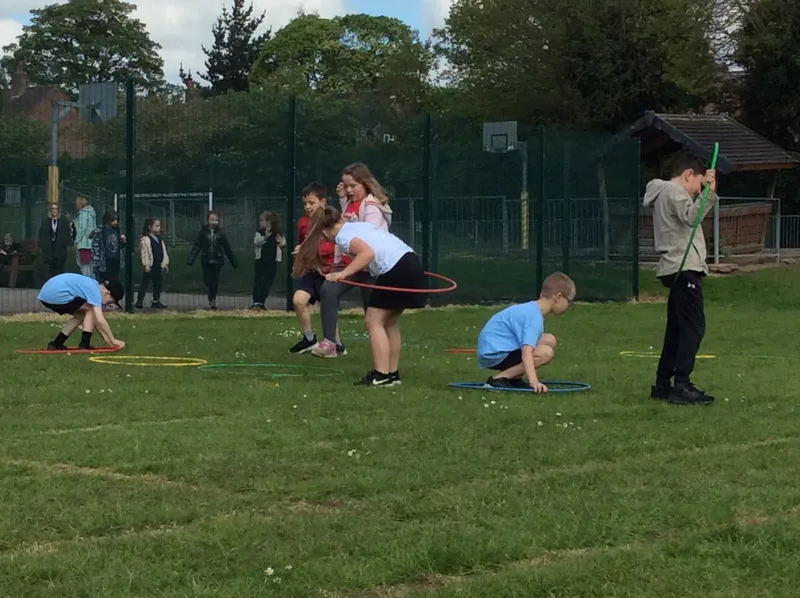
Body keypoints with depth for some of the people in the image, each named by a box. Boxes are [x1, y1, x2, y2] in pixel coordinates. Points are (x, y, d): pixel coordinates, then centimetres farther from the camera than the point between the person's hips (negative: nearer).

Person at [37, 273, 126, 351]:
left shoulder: (91, 286, 21)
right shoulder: (95, 290, -8)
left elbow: (94, 319, 26)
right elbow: (100, 320, -16)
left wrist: (106, 339, 22)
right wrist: (113, 340, -8)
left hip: (46, 294, 10)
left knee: (81, 315, 21)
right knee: (91, 310, 0)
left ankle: (56, 344, 20)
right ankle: (84, 345, -1)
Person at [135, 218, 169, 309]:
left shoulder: (160, 239, 14)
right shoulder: (145, 239, -10)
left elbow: (164, 252, 19)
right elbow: (144, 252, -14)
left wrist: (165, 263, 15)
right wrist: (146, 264, -20)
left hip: (158, 265, 8)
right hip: (150, 266, -8)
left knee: (158, 284, 10)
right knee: (145, 283, -6)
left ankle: (156, 301, 18)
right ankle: (139, 301, -4)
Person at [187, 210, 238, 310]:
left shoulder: (221, 233, 0)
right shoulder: (203, 232, -1)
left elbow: (228, 249, 4)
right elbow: (196, 247, -3)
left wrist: (234, 262, 5)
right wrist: (190, 260, -12)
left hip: (217, 261, 0)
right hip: (206, 261, 0)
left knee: (214, 282, -2)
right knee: (207, 281, -1)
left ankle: (212, 300, 13)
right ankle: (212, 299, 27)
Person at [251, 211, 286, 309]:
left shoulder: (278, 233, 4)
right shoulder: (260, 232, 1)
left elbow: (284, 243, 11)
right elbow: (256, 242, -13)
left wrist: (280, 241, -11)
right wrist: (265, 236, -24)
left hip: (272, 261, 2)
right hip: (261, 260, -2)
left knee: (268, 282, 5)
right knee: (258, 281, -5)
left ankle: (262, 303, 13)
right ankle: (256, 302, -6)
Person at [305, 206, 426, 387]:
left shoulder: (342, 236, -4)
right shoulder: (359, 225, 23)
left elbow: (368, 253, -20)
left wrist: (343, 273, -20)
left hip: (396, 270, -9)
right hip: (410, 264, 9)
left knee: (374, 321, -4)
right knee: (388, 322, 18)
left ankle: (381, 375, -9)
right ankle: (392, 373, 21)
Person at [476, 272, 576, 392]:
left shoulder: (531, 309, 11)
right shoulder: (534, 317, -20)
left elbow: (528, 343, 27)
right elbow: (526, 352, -33)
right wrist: (534, 381, -42)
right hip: (494, 353, -10)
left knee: (549, 341, 8)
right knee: (545, 352, -23)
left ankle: (514, 379, 8)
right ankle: (498, 379, -16)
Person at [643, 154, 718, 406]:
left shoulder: (668, 193, 25)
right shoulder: (674, 191, -6)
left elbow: (691, 217, 25)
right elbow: (691, 217, -22)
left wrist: (705, 191, 20)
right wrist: (709, 193, -25)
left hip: (677, 270, 11)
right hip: (684, 268, -11)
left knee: (677, 329, 13)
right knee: (694, 327, -14)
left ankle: (662, 385, 15)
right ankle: (681, 387, -19)